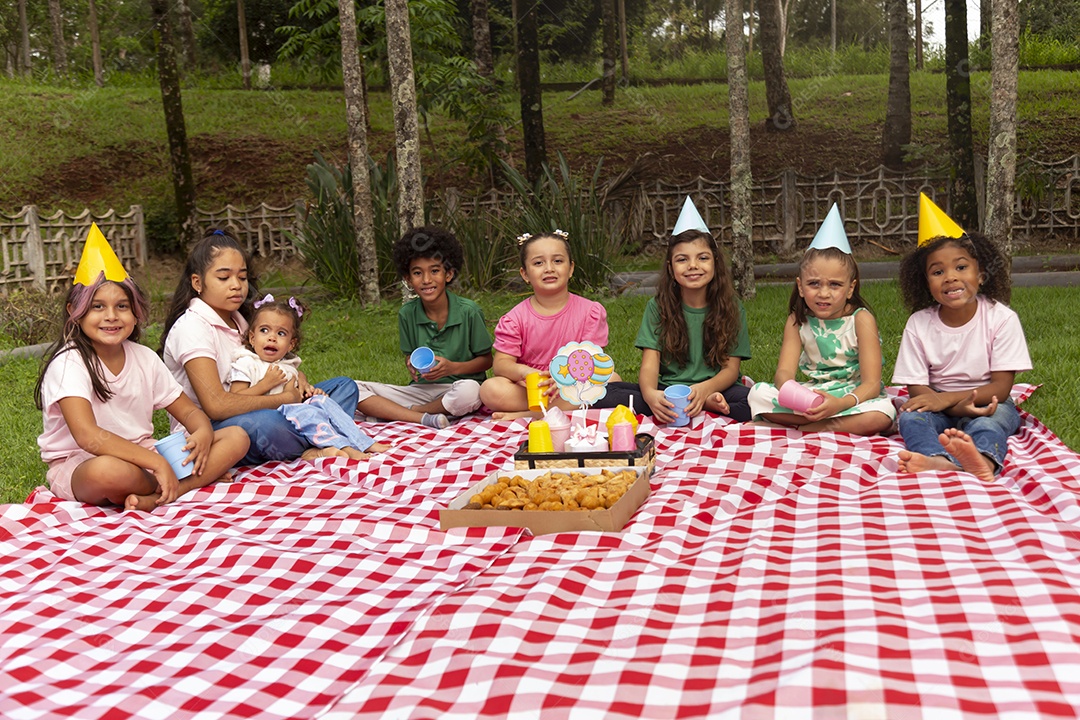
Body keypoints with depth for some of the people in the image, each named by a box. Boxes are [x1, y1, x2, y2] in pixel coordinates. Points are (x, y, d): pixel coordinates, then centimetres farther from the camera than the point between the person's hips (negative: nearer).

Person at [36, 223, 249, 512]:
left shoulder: (144, 358, 5)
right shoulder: (68, 363, -14)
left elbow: (189, 411, 9)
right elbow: (88, 436, -27)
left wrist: (203, 433, -16)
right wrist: (157, 463, -33)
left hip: (141, 459, 7)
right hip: (77, 466, -6)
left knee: (237, 437, -9)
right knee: (109, 470, -44)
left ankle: (153, 500, -27)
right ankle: (197, 480, -15)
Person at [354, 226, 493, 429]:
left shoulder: (469, 311, -7)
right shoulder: (407, 314, 2)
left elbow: (486, 360, 0)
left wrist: (453, 367, -17)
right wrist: (411, 366, -11)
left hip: (457, 386, -2)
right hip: (421, 388, 3)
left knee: (469, 390, -40)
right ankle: (423, 418, -25)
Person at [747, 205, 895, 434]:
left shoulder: (861, 319, -12)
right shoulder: (797, 320, -2)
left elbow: (871, 384, -18)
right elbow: (784, 372, -11)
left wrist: (840, 404, -39)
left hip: (855, 396, -3)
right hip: (813, 396, 3)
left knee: (882, 414, -35)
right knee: (758, 393, -17)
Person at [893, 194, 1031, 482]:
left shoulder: (1001, 318, -9)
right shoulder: (919, 323, -5)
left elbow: (1001, 387, -11)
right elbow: (916, 388, -7)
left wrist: (947, 398, -25)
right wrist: (960, 406, -27)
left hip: (988, 403, -1)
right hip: (941, 407, 2)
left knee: (992, 417, -35)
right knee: (910, 416, -29)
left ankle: (981, 457, -69)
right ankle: (940, 461, -62)